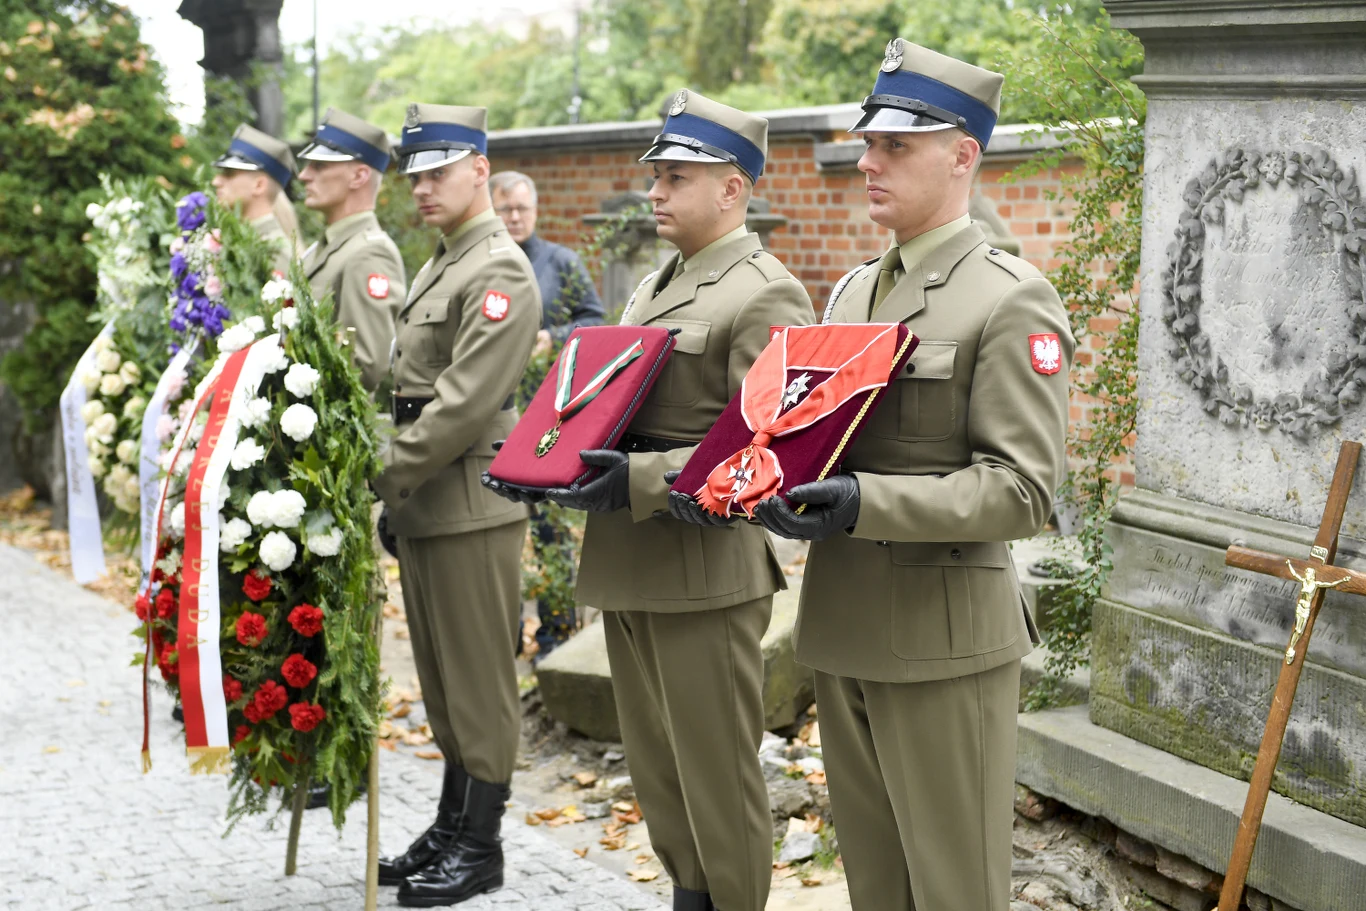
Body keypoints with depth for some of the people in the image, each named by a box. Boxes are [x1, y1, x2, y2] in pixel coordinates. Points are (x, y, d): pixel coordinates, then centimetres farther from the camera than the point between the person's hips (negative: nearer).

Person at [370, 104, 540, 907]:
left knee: (479, 679, 0)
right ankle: (450, 829, 25)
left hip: (471, 508, -9)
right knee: (442, 678, 15)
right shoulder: (442, 266, 17)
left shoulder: (501, 272, -14)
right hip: (423, 505, 9)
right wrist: (395, 494, 12)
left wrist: (383, 478, -18)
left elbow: (465, 404, -21)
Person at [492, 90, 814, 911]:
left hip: (704, 575, -9)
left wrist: (640, 481, -29)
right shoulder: (655, 288, 17)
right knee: (656, 771, 17)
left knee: (717, 775, 1)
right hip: (629, 567, 9)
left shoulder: (766, 296, -11)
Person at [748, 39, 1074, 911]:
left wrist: (867, 504, -28)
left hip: (945, 640, -7)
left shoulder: (1012, 300, -11)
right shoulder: (851, 291, 14)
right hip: (843, 628, 7)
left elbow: (1021, 489, -17)